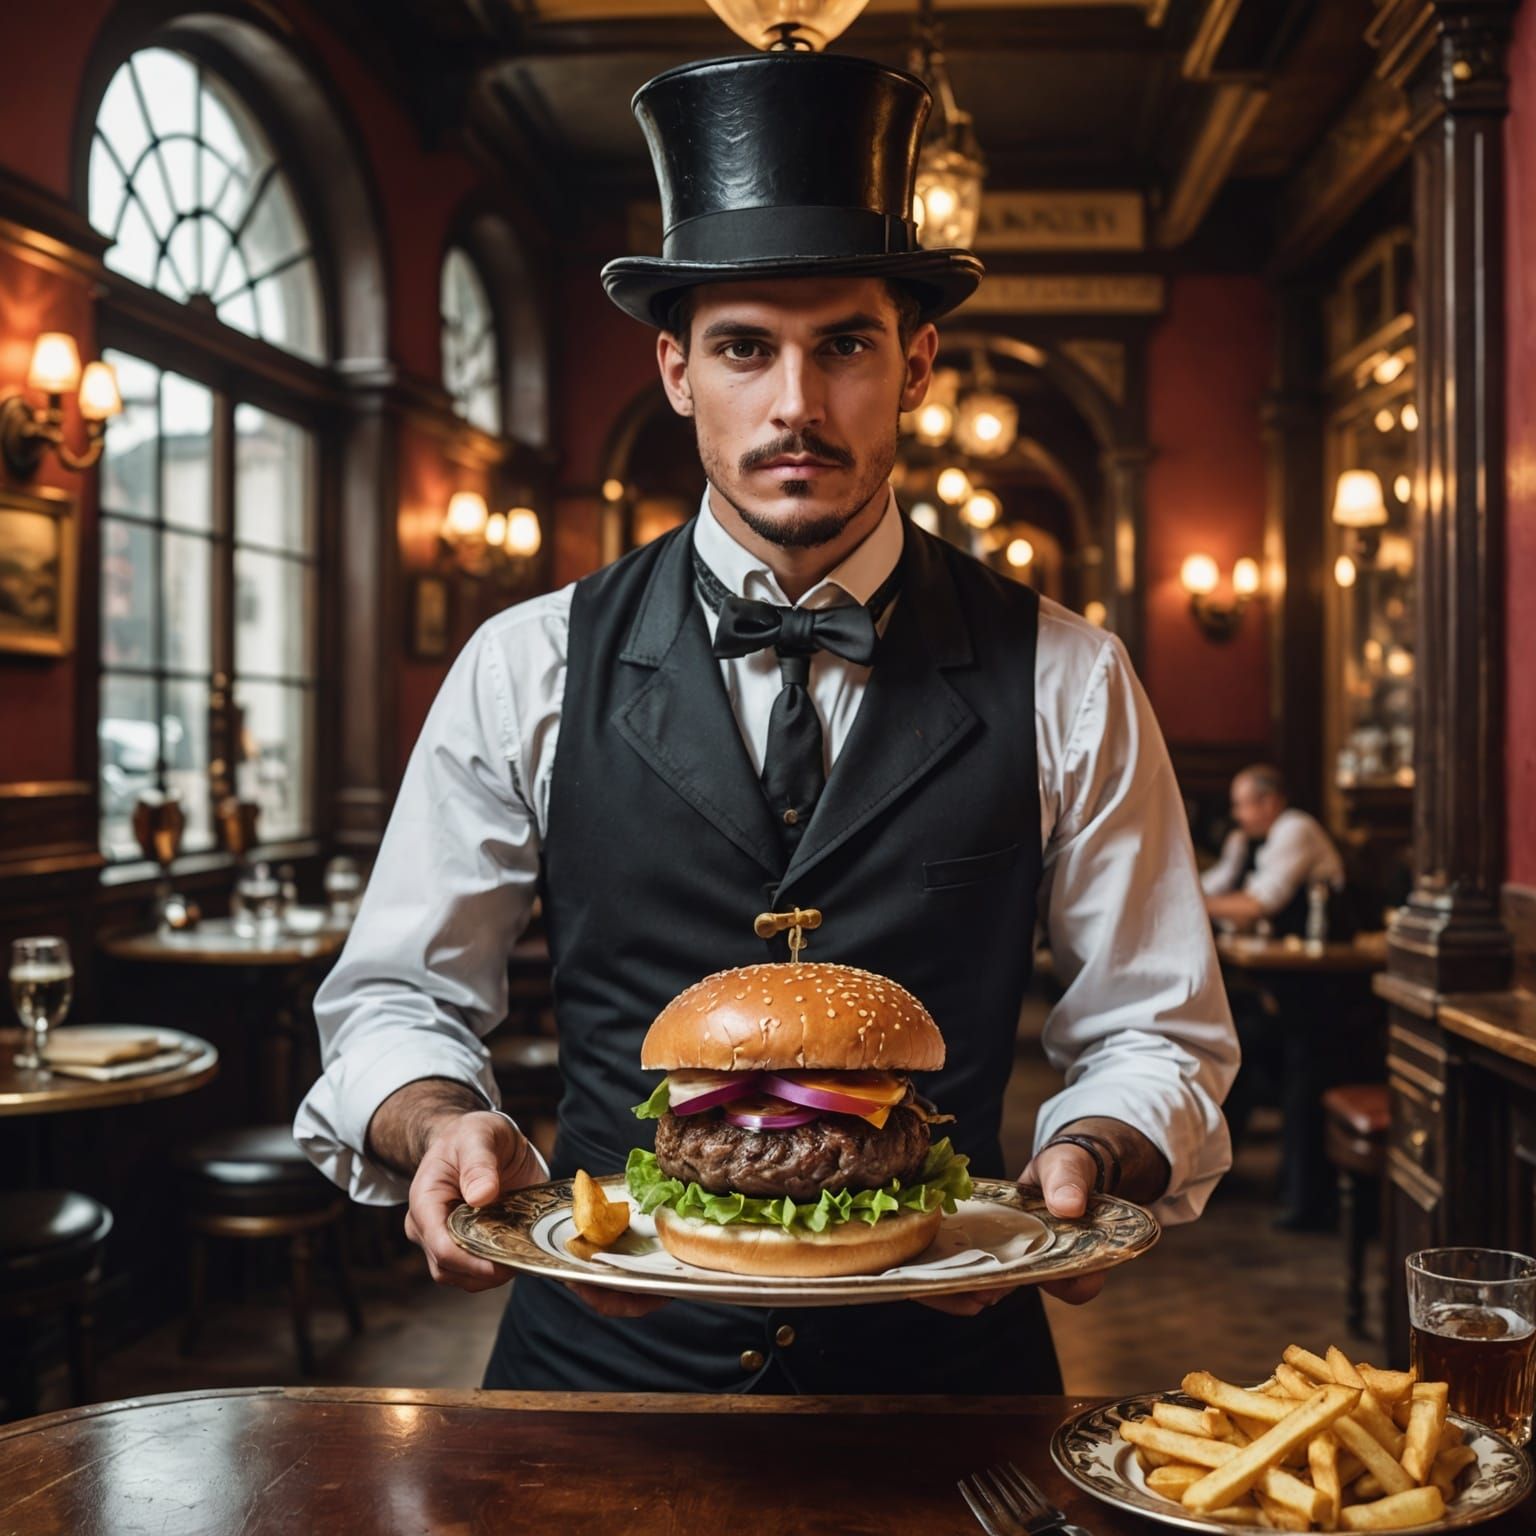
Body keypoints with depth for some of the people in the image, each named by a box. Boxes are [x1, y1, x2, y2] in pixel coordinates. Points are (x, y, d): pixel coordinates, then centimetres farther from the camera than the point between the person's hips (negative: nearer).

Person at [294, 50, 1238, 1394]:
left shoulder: (1063, 681, 1)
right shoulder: (528, 671, 1)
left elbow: (1159, 1032, 6)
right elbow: (397, 998, 7)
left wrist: (1086, 1161, -16)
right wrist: (442, 1125, -15)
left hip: (943, 1356, 1)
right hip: (602, 1352, 0)